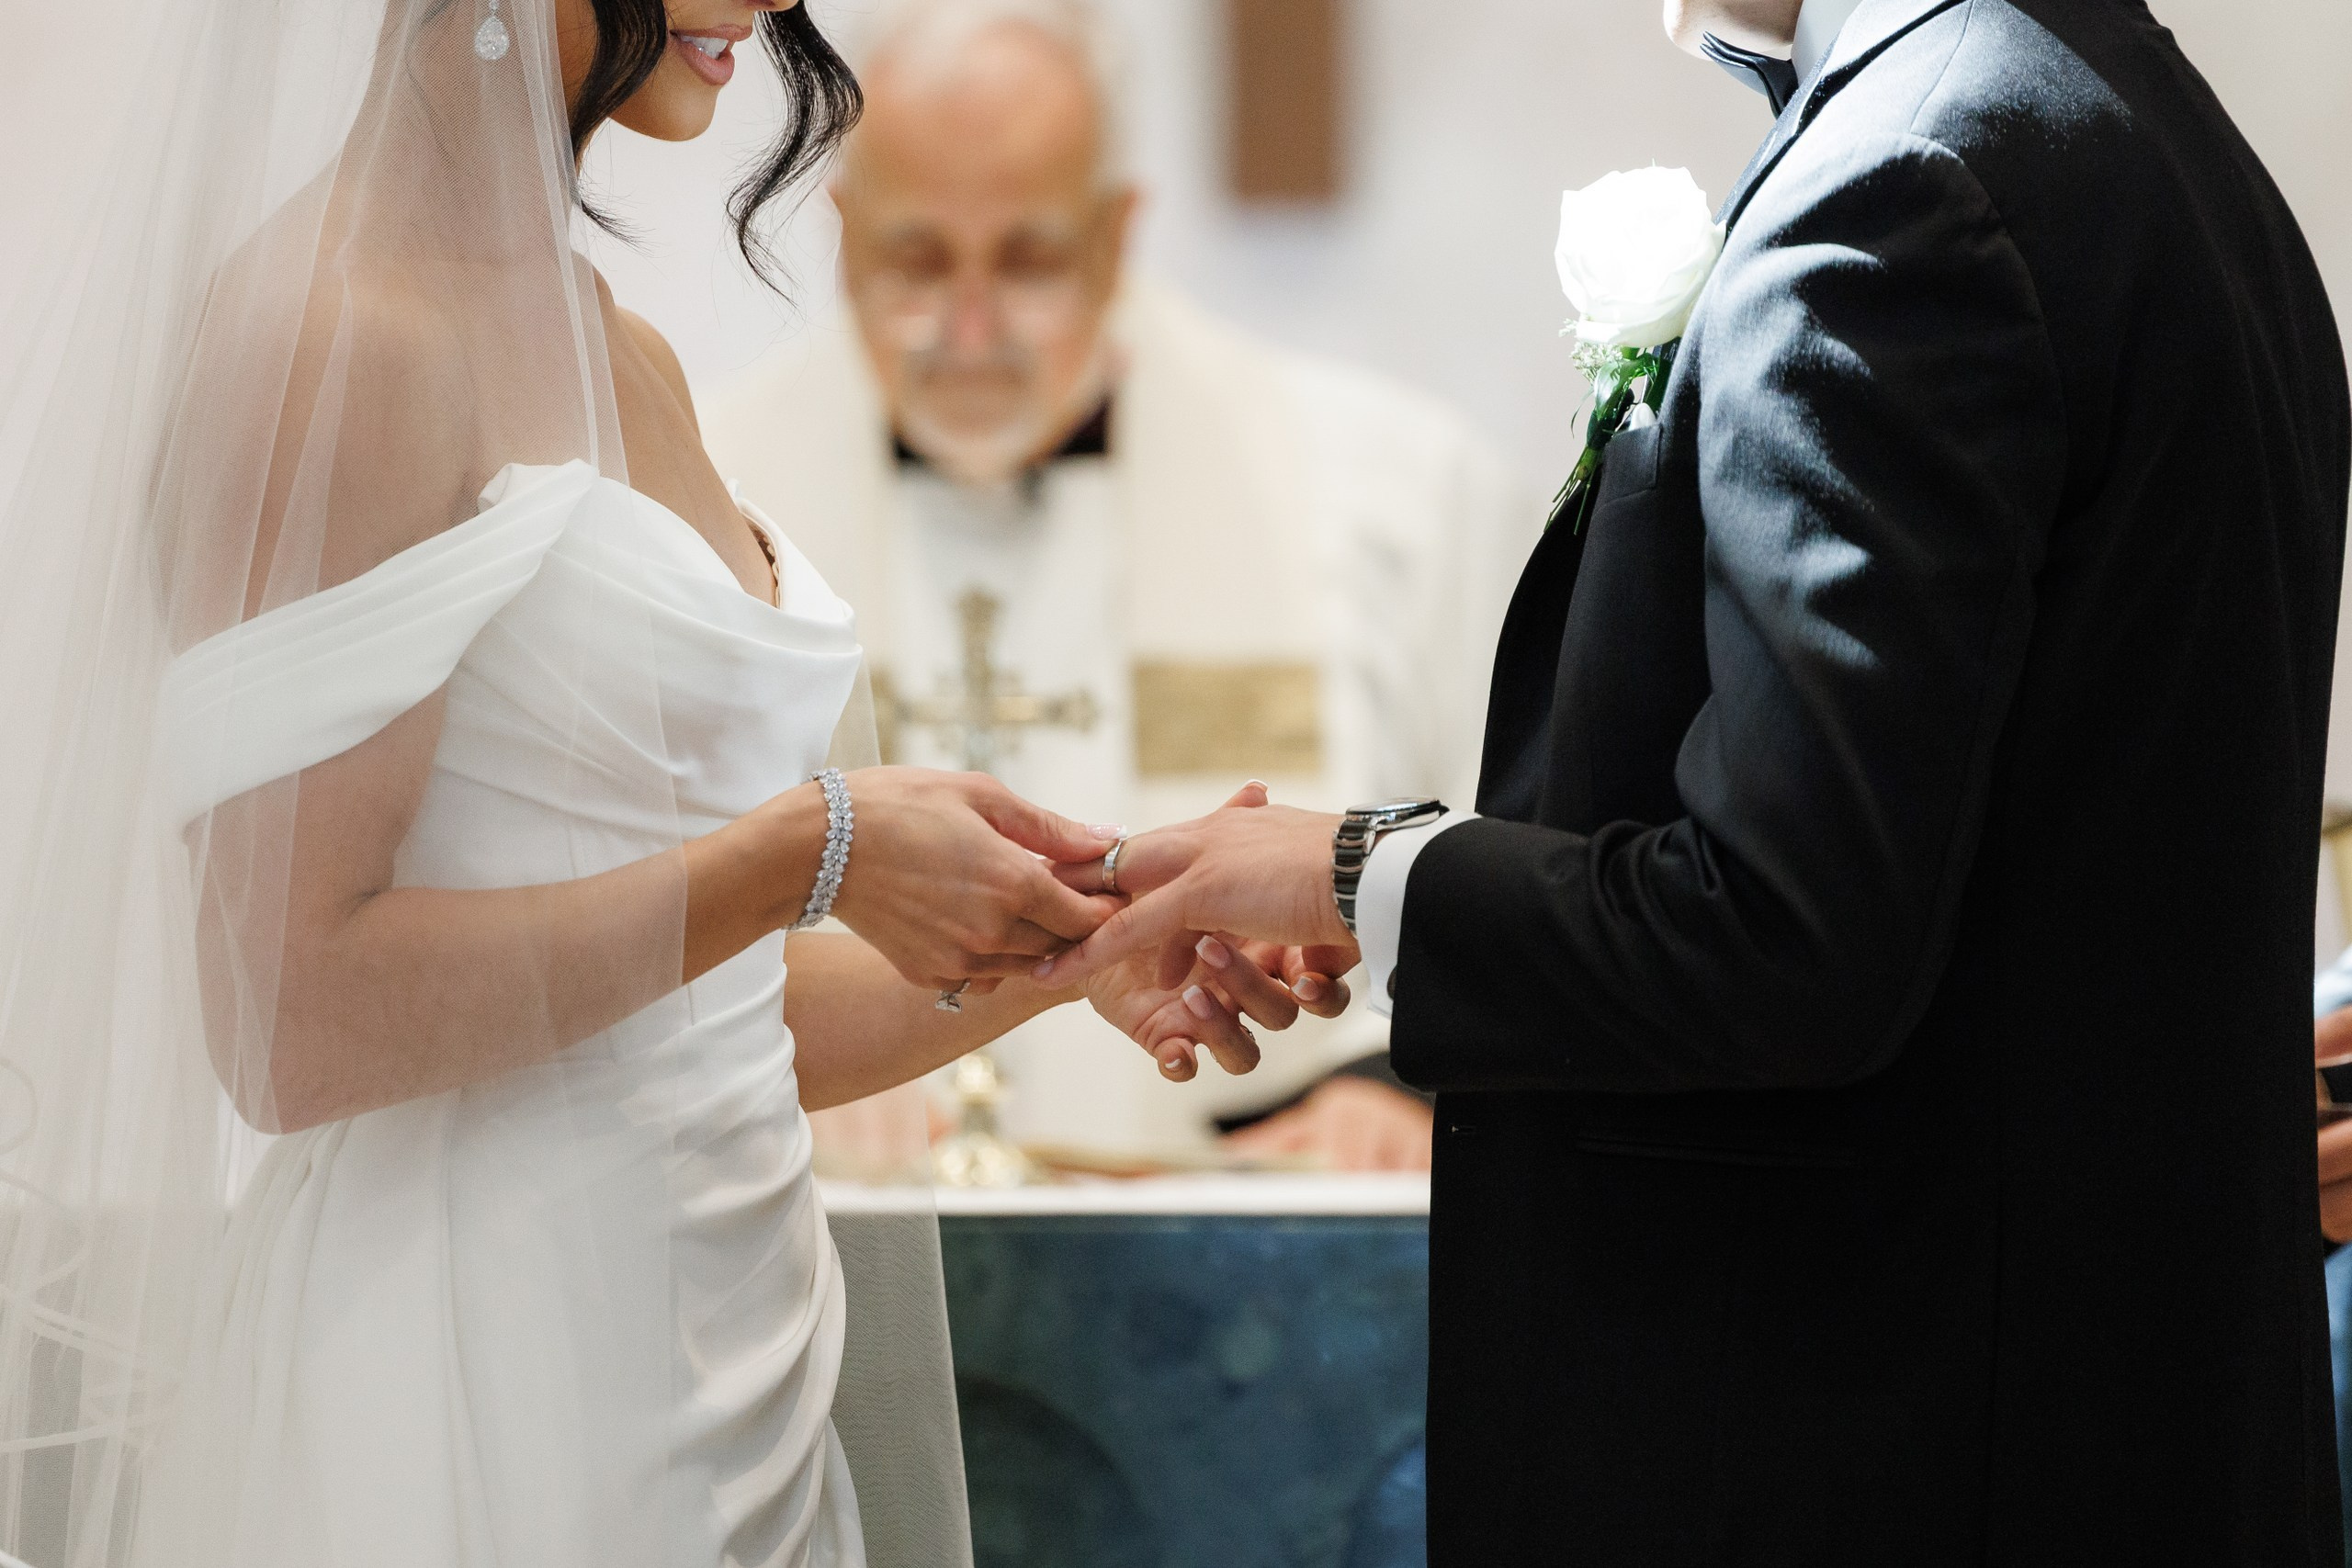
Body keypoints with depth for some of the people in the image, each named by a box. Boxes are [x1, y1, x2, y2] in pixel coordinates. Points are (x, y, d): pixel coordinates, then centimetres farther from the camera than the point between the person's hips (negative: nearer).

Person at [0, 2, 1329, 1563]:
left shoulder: (625, 359, 13)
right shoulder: (337, 332, -13)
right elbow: (294, 1020, -19)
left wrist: (1061, 953, 3)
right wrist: (805, 857, -18)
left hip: (720, 1355, 8)